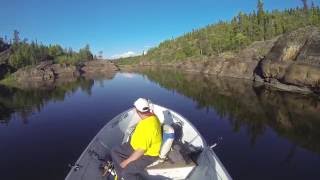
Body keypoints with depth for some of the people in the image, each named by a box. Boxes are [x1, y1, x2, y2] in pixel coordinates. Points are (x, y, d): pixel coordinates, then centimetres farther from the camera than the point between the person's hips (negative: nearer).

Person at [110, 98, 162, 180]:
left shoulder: (146, 127, -36)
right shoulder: (151, 116, -7)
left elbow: (141, 150, -30)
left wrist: (127, 161, -17)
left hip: (147, 154, -9)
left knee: (126, 172, -22)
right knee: (114, 152, 7)